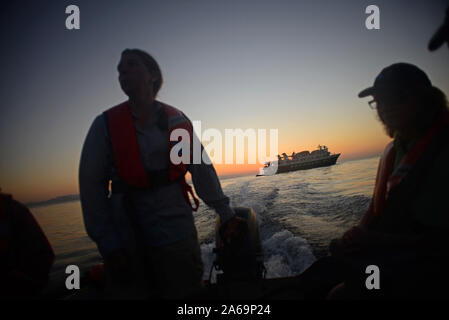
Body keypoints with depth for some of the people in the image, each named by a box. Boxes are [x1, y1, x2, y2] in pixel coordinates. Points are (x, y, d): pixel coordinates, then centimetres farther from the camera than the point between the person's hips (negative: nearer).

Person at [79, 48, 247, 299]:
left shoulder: (177, 120, 2)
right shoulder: (106, 125, -3)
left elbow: (202, 170, 5)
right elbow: (91, 186, -4)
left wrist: (226, 215, 5)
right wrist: (108, 244, -9)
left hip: (177, 235, 1)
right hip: (127, 242, -1)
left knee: (188, 293, 10)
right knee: (136, 292, 10)